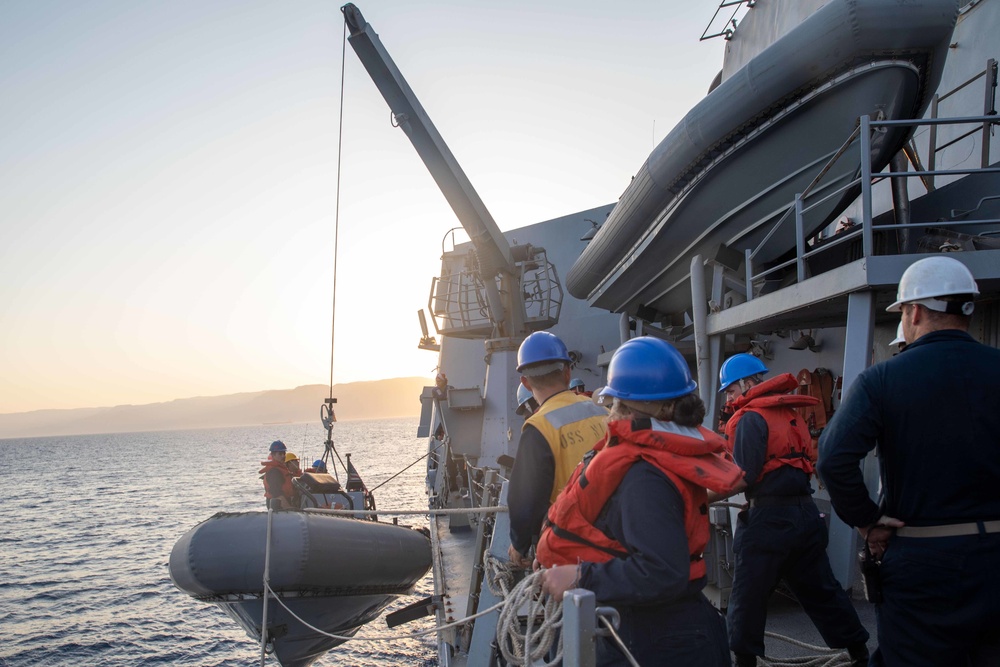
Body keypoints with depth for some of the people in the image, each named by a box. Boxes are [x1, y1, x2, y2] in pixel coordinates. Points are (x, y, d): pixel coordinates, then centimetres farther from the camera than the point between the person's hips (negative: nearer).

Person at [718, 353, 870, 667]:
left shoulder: (750, 418, -12)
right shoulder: (789, 413, 13)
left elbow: (743, 476, -17)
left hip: (768, 519, -8)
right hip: (805, 512, 8)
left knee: (747, 595, 5)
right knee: (821, 589, 17)